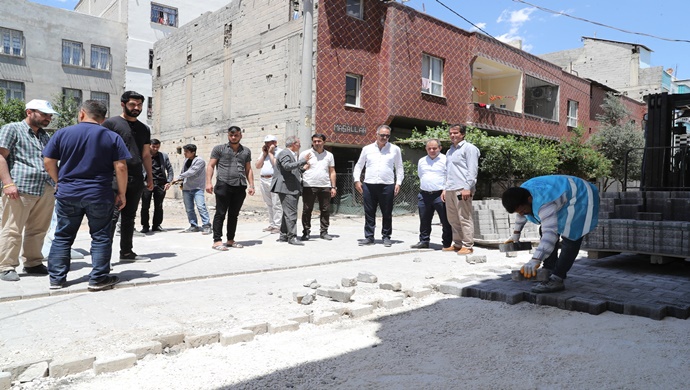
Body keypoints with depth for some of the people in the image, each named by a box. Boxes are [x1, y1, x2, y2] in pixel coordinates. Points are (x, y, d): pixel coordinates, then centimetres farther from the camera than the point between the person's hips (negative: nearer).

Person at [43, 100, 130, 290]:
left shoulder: (62, 133, 2)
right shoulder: (112, 137, -2)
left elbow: (48, 162, 4)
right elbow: (121, 167, -7)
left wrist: (61, 182, 19)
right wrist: (121, 193, 1)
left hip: (67, 194, 2)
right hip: (99, 196, -2)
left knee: (63, 236, 13)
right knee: (100, 237, 6)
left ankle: (57, 278, 18)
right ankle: (98, 278, 8)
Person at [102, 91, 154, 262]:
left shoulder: (144, 128, 17)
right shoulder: (111, 123, 1)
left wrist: (150, 177, 16)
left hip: (136, 179, 6)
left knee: (129, 216, 12)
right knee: (112, 215, -10)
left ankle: (126, 252, 20)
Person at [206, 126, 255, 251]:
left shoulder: (246, 151, 17)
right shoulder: (219, 149, 8)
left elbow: (248, 170, 19)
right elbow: (210, 166, 4)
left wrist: (251, 185, 9)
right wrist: (209, 182, -7)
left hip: (240, 187, 4)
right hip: (224, 185, -3)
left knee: (234, 214, 9)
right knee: (220, 213, -4)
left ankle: (230, 240, 18)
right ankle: (217, 241, -2)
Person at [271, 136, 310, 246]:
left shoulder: (292, 155, 23)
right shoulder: (284, 153, -8)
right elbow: (287, 166, -25)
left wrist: (302, 169, 14)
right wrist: (303, 161, -21)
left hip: (293, 189, 11)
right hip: (287, 188, -11)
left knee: (287, 213, 12)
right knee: (290, 213, -11)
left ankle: (284, 236, 18)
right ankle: (292, 237, -9)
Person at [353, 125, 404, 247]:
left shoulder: (395, 149, 7)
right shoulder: (367, 149, 10)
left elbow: (399, 167, 10)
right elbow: (359, 166, 15)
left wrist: (398, 182, 1)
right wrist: (357, 180, 5)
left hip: (387, 186, -1)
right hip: (369, 185, 1)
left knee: (387, 213, 4)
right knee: (369, 213, 4)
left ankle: (386, 237, 15)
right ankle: (369, 237, 12)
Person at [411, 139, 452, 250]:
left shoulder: (445, 160, -3)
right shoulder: (421, 161, 15)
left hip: (440, 195, -5)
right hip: (424, 195, 5)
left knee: (446, 221, -1)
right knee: (424, 221, 12)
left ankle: (447, 243, 7)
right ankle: (424, 241, 24)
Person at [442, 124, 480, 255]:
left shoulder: (469, 148, -2)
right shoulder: (450, 151, 23)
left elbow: (472, 169, -10)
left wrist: (467, 188, -17)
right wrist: (445, 188, 20)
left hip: (462, 189, -8)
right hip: (450, 190, 8)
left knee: (465, 218, -6)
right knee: (453, 219, 11)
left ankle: (468, 246, -2)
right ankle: (458, 244, 20)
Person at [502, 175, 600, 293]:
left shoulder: (543, 201, -41)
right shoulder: (522, 193, -12)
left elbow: (550, 233, -51)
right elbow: (521, 215, 11)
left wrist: (535, 261, -58)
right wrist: (516, 234, 20)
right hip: (565, 197, 10)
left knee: (570, 238, -21)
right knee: (544, 230, 7)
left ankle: (556, 280, -22)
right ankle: (549, 270, 11)